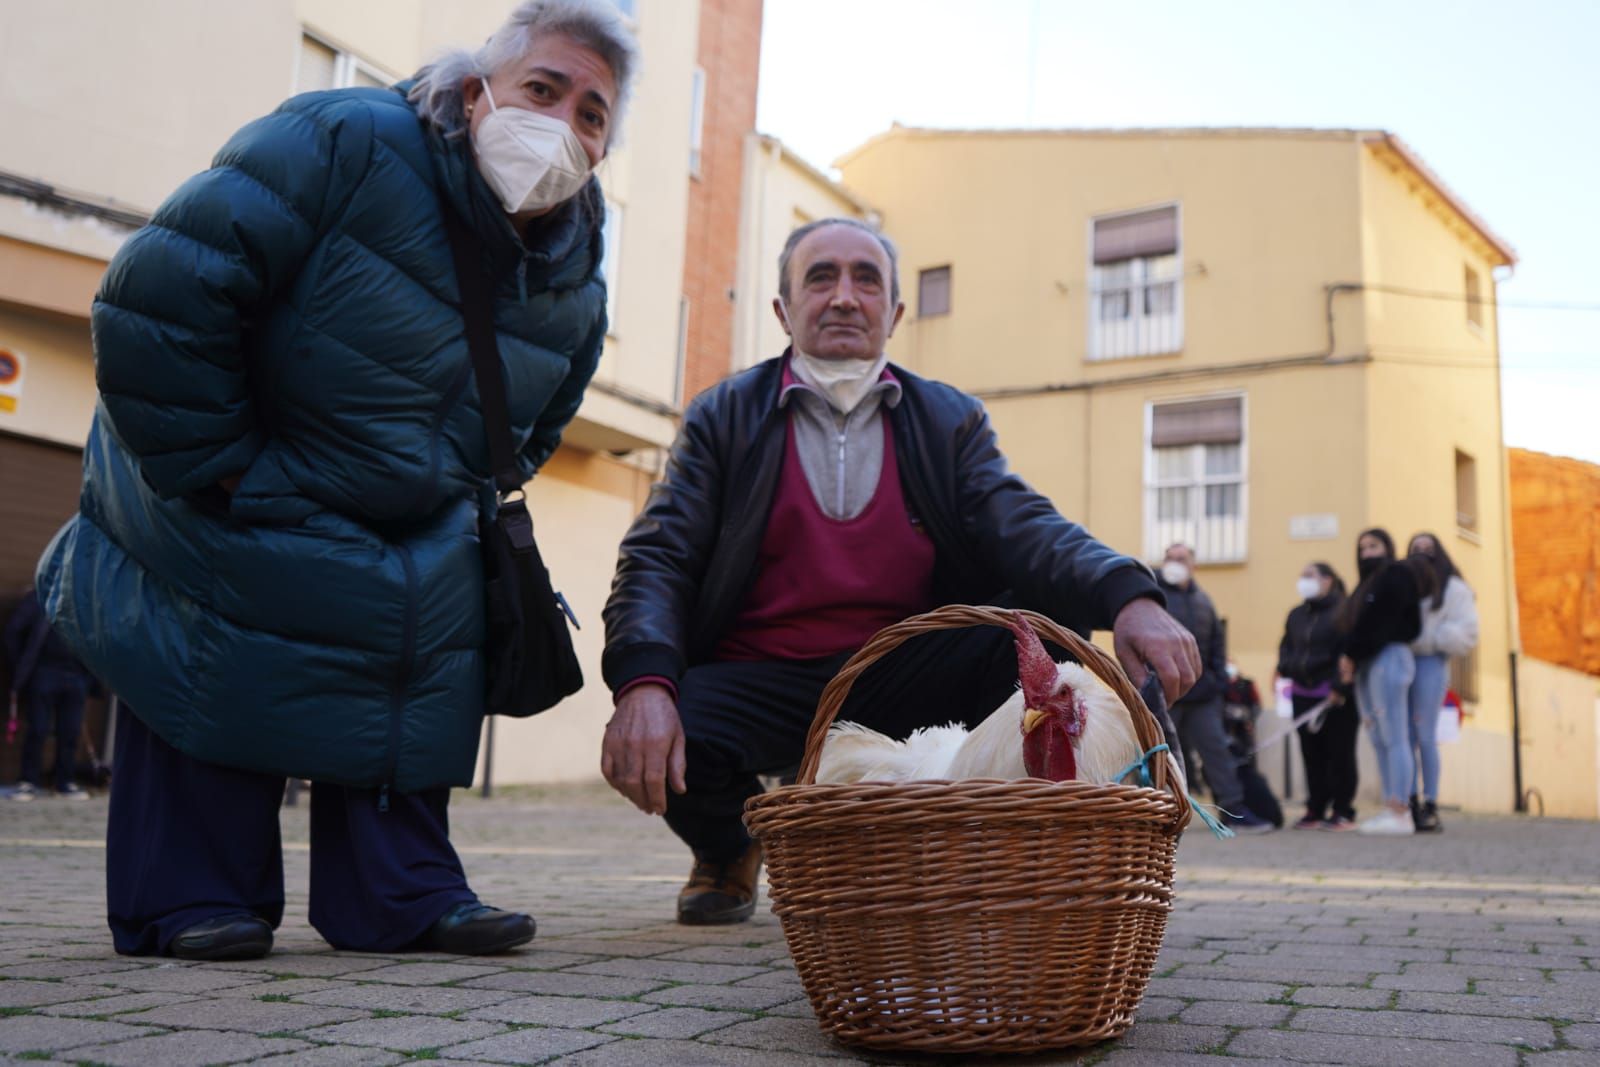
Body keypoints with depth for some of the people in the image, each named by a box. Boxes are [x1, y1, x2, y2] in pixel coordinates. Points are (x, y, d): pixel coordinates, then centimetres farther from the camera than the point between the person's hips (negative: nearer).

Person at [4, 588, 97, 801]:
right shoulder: (38, 598, 2)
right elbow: (13, 631, 0)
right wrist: (20, 669, -3)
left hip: (76, 677, 3)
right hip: (43, 673, -2)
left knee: (70, 732, 4)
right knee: (38, 730, 0)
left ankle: (65, 781, 14)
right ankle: (31, 781, 10)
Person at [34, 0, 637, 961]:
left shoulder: (576, 293, -5)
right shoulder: (346, 144, -25)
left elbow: (534, 429, 15)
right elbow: (163, 292, -28)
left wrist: (462, 503, 1)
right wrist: (214, 471, -24)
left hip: (411, 531, 6)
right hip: (227, 499, -5)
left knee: (420, 684, 2)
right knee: (217, 685, -5)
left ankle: (403, 893, 14)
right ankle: (192, 897, 11)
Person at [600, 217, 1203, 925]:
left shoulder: (950, 421, 9)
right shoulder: (723, 418, 4)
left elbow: (1025, 530, -7)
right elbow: (658, 559, -6)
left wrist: (1129, 598, -30)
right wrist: (644, 685, -28)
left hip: (903, 679, 2)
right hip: (760, 685, -1)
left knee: (1045, 618, -22)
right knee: (647, 746, -31)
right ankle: (730, 846, 9)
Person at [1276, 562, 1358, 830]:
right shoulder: (1296, 615, 15)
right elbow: (1286, 647, 20)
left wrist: (1340, 687, -18)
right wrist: (1286, 667, 0)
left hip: (1338, 697, -7)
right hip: (1304, 695, 7)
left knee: (1339, 753, 0)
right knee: (1312, 754, 9)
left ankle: (1343, 811, 7)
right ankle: (1315, 810, 15)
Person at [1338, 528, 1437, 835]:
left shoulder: (1397, 575, -4)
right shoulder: (1370, 582, 24)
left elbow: (1377, 623, -13)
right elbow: (1354, 625, 17)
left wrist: (1351, 655, -10)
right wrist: (1349, 660, 3)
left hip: (1389, 659, -9)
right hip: (1366, 666, 9)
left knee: (1394, 738, -11)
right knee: (1379, 742, 5)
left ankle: (1400, 814, -13)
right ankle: (1391, 808, 6)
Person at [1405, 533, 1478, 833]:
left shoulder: (1453, 589, 7)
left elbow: (1465, 634, -3)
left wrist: (1429, 638, -12)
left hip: (1430, 665, -4)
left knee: (1425, 736, -7)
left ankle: (1431, 807, -3)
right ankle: (1412, 804, 3)